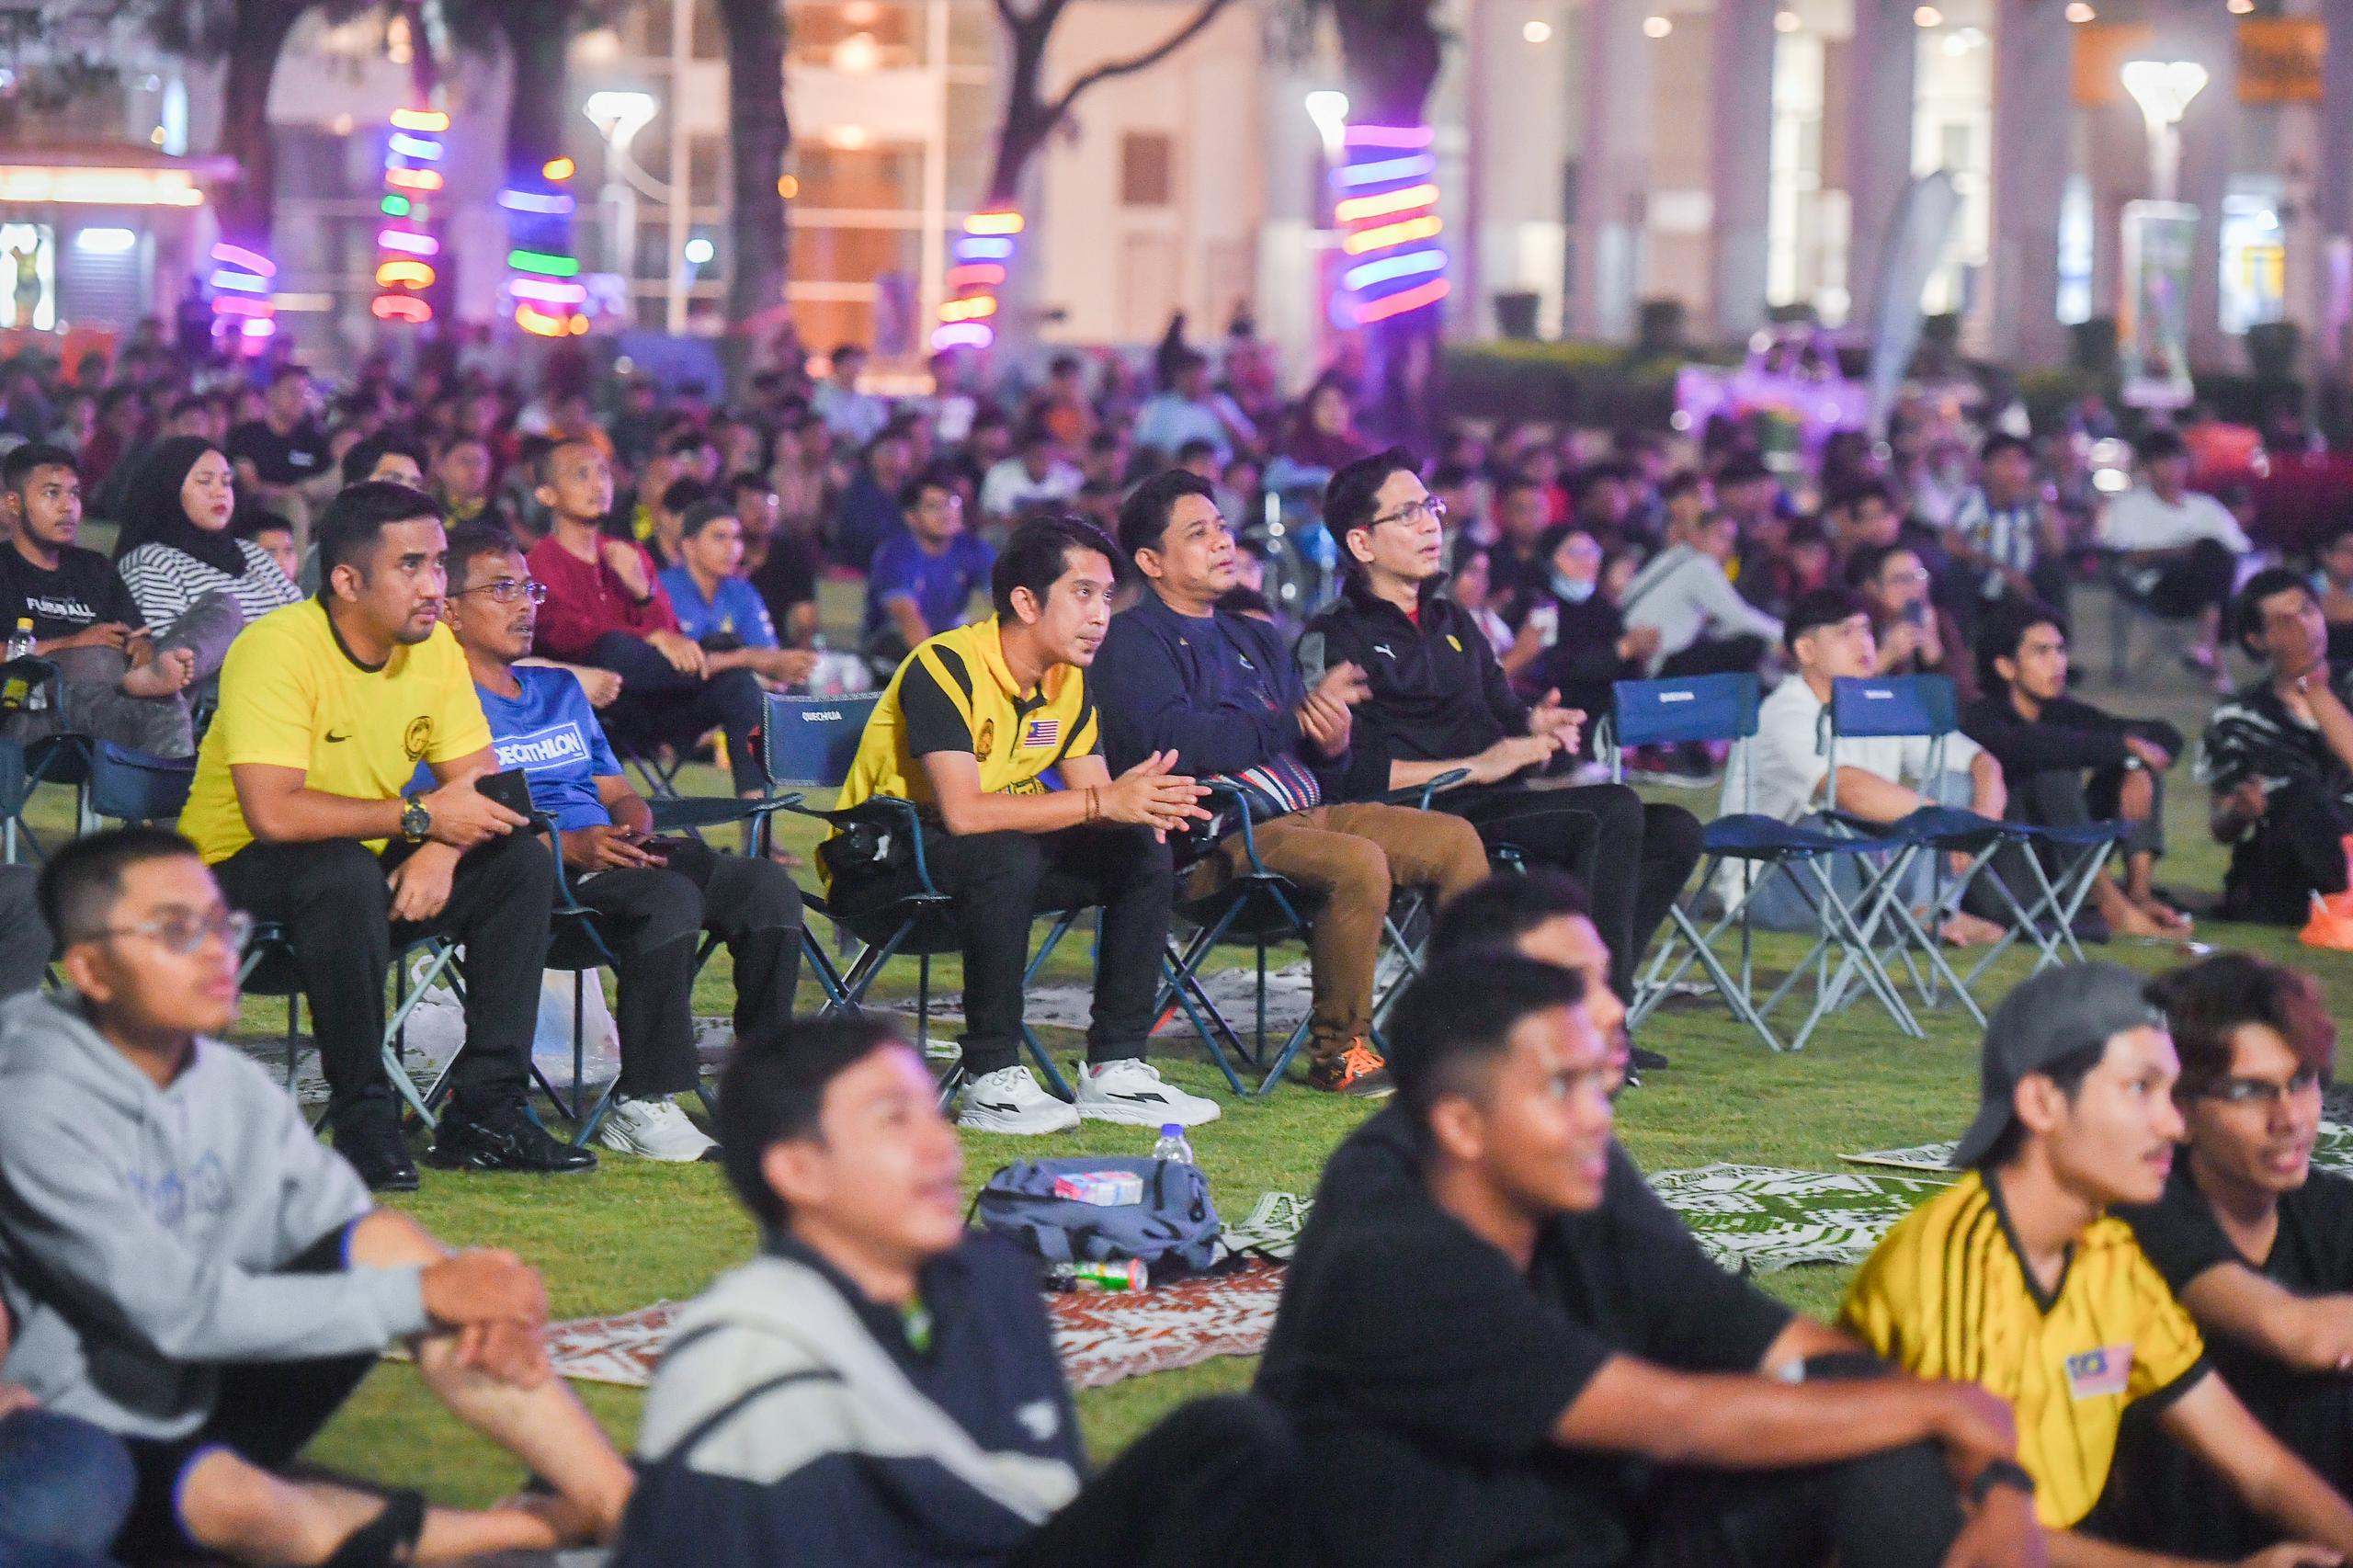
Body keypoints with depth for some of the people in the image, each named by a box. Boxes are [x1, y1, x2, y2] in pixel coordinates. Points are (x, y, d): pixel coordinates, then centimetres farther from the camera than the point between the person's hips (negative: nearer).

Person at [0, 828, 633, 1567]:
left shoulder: (236, 1088, 1)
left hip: (222, 1399, 7)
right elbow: (178, 1310, -26)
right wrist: (421, 1295, -26)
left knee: (388, 1240, -15)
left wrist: (478, 1299, -24)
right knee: (232, 1501, -39)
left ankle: (625, 1504, -21)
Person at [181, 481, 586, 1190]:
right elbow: (273, 812, -33)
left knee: (521, 862, -9)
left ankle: (484, 1112, -7)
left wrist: (441, 854, -23)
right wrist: (419, 816, -28)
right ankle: (364, 1125, -25)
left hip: (364, 867, 7)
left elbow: (480, 784, 0)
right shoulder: (278, 650, -24)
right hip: (240, 873, -7)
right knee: (347, 872, -37)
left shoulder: (434, 647, -2)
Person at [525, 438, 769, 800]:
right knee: (615, 648, -37)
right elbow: (564, 631, -17)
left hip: (648, 711, 6)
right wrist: (653, 639, -29)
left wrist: (644, 590, -9)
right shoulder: (541, 562, 2)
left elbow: (671, 635, 11)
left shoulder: (631, 556, 21)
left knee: (740, 685, -19)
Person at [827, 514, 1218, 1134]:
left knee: (1142, 850, -8)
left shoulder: (1068, 679, 2)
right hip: (877, 861, -8)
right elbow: (963, 812, -33)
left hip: (995, 862, 8)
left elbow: (1094, 794, 1)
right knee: (1005, 855, -37)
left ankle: (1115, 1071, -6)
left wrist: (1141, 802, -24)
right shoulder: (945, 666, -24)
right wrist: (1102, 802, -33)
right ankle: (992, 1082, -28)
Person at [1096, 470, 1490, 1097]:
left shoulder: (1257, 640, 26)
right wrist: (1297, 717, -18)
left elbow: (1317, 766, 23)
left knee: (1455, 839, -7)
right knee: (1359, 861, -32)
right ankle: (1337, 1052, -20)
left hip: (1304, 813, 8)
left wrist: (1334, 743, -3)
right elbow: (1174, 742, -18)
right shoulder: (1133, 639, 0)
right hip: (1213, 839, -8)